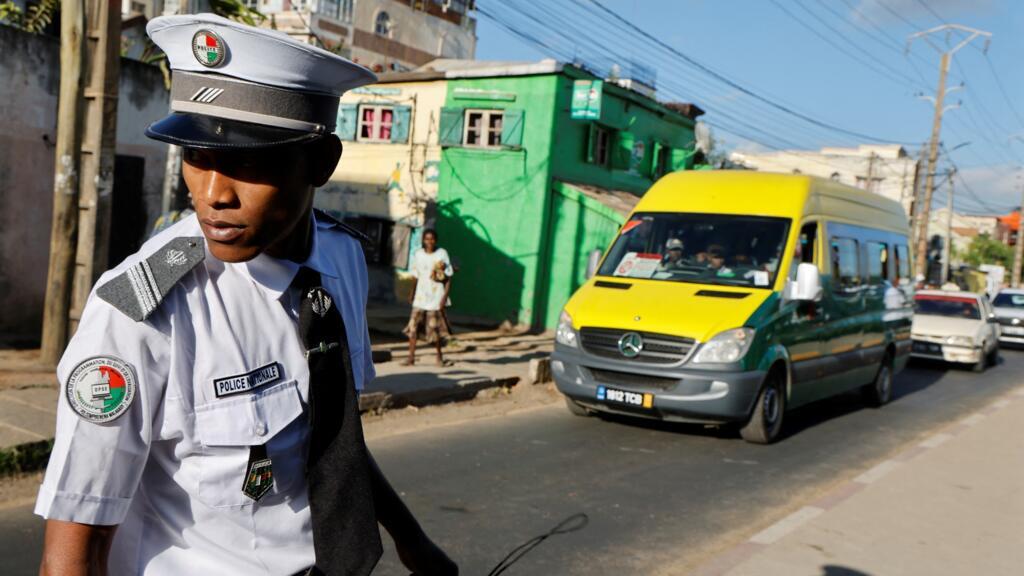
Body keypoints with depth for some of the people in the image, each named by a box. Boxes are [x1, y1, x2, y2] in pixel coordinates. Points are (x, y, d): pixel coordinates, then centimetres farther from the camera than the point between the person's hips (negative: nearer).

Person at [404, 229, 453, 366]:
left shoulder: (442, 254, -4)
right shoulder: (418, 254, 5)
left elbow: (448, 278, -4)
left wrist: (445, 297, -11)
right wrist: (412, 292, 15)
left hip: (436, 297, -3)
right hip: (420, 296, 3)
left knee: (434, 328, 3)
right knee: (413, 326, -5)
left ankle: (439, 356, 21)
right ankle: (411, 357, -1)